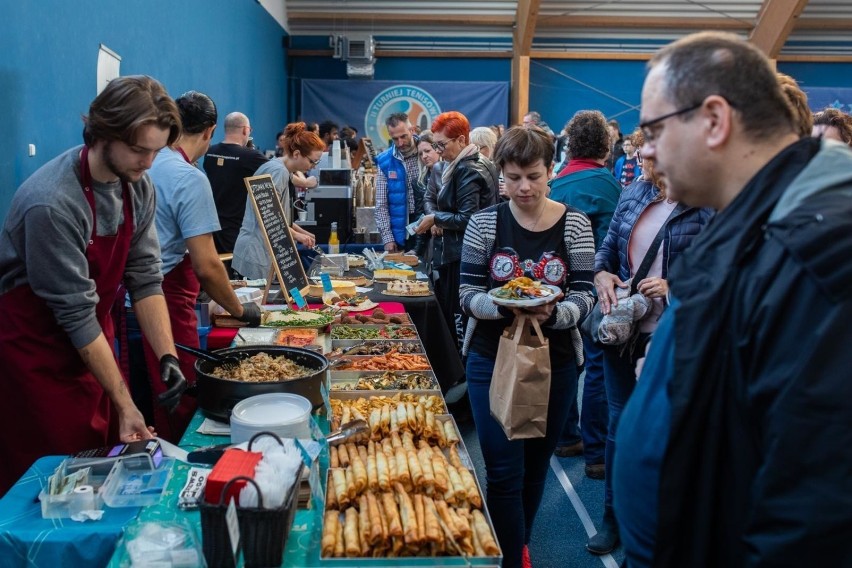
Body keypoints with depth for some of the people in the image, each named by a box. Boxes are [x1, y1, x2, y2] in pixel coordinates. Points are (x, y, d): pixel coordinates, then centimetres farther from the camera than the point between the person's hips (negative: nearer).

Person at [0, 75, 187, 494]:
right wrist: (124, 404, -21)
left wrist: (168, 356, -15)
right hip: (36, 352, -6)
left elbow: (144, 278, -4)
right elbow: (76, 312, -24)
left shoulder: (138, 186, -6)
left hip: (92, 340, 6)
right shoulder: (52, 203, -27)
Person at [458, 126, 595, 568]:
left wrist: (552, 313, -29)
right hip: (493, 360, -1)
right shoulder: (484, 223, -4)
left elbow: (584, 297, -8)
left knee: (536, 463, 18)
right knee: (504, 471, -1)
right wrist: (505, 306, -27)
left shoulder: (575, 225, -4)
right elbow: (468, 296, -7)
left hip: (555, 361, 2)